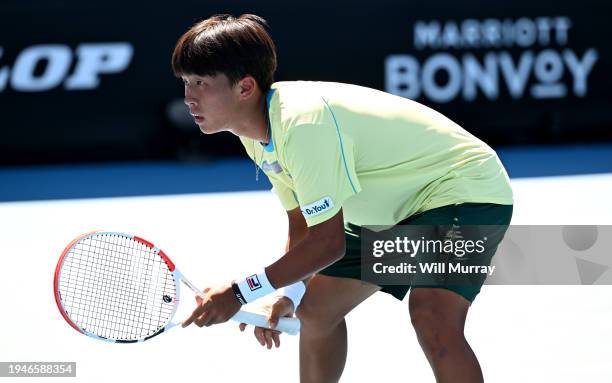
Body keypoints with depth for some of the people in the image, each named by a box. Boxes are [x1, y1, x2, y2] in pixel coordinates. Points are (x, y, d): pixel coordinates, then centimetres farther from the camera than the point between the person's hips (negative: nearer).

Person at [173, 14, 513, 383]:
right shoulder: (258, 134, -2)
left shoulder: (304, 125, -33)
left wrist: (240, 292, -25)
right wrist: (288, 294, -5)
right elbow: (303, 223, 9)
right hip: (392, 208, 10)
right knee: (314, 308, 16)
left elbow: (328, 242, -30)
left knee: (433, 320, -31)